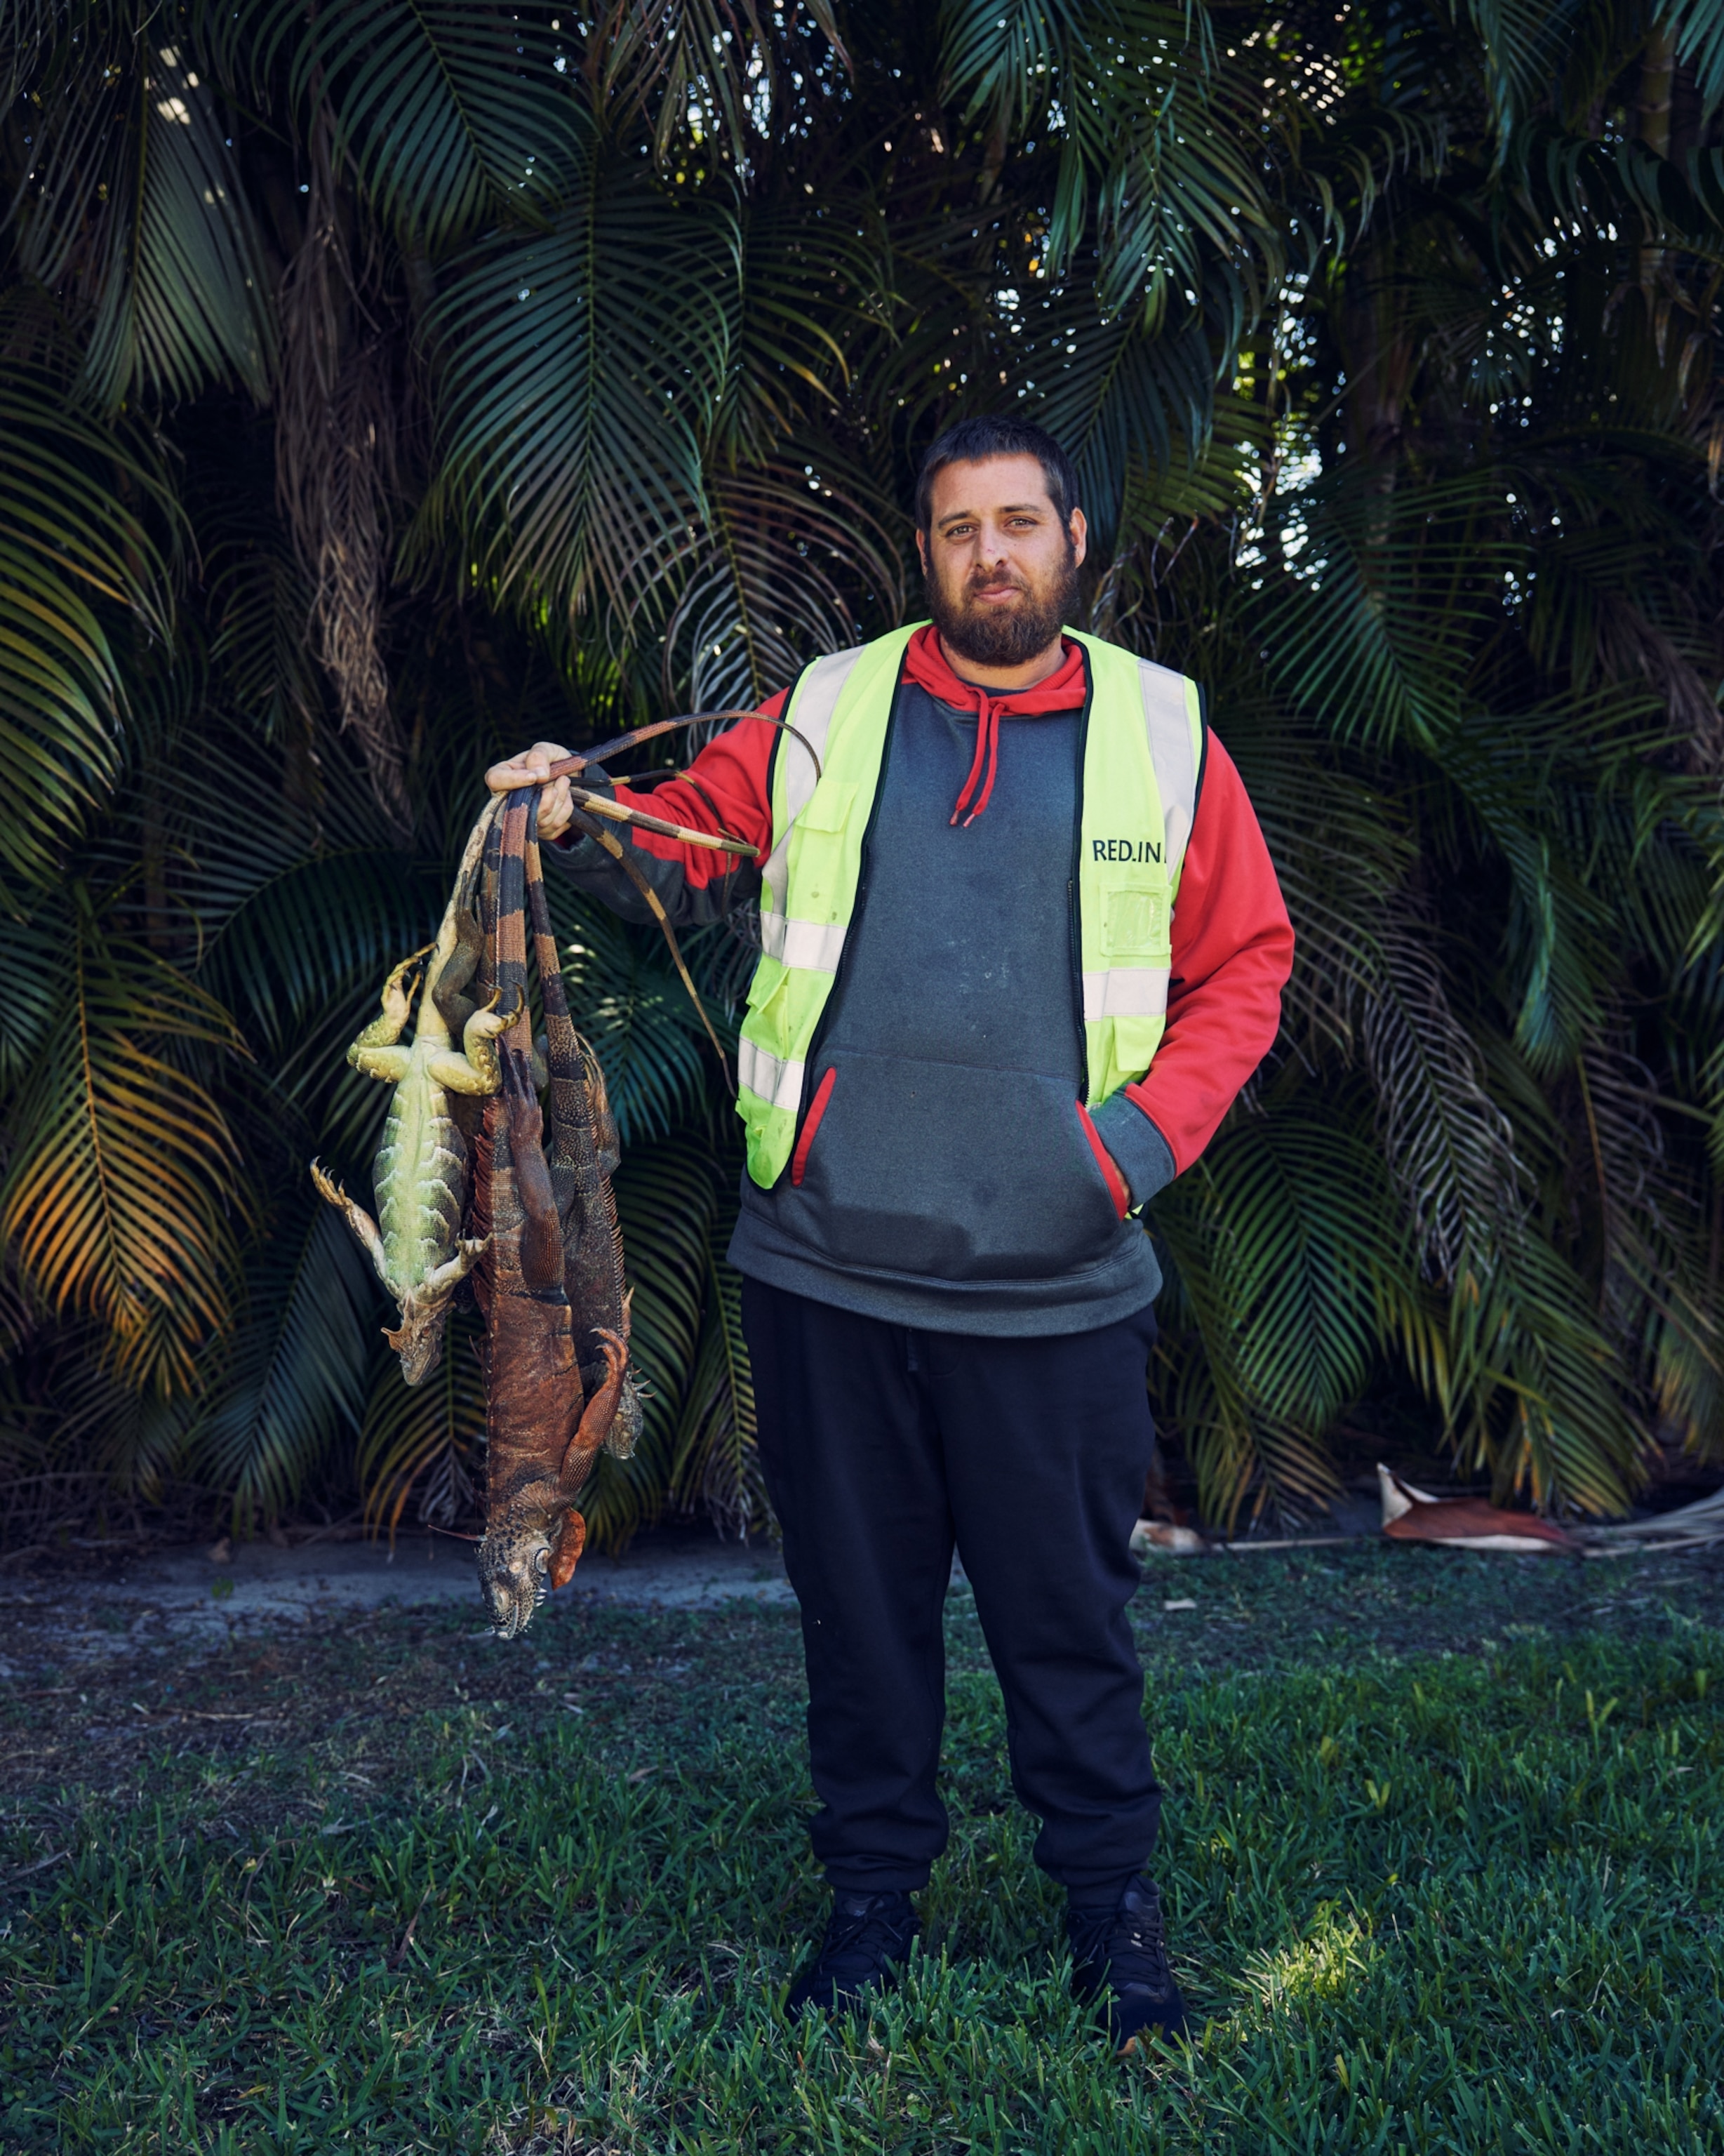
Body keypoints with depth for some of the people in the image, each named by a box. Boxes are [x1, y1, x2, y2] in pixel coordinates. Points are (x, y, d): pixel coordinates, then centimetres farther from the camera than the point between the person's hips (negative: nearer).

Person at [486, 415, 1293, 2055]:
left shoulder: (1162, 735, 5)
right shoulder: (824, 715, 7)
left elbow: (1244, 959, 9)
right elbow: (683, 847, 13)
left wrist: (1149, 1133, -5)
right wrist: (583, 826, -9)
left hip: (1055, 1286, -1)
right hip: (828, 1263, 1)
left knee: (1068, 1608, 8)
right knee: (857, 1596, 13)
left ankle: (1112, 1899, 28)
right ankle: (874, 1886, 31)